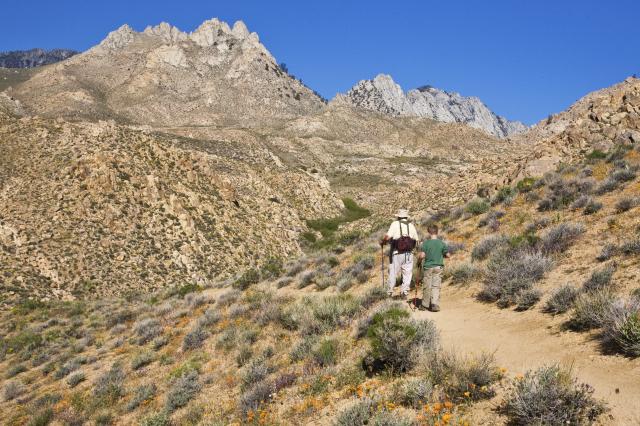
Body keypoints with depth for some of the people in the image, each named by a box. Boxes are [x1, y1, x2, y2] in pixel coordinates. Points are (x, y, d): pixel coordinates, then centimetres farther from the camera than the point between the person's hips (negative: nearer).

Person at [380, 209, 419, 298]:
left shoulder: (395, 224, -5)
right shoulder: (411, 225, 6)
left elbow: (388, 237, -16)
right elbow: (416, 240, 11)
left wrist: (382, 242, 3)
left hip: (397, 253, -2)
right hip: (409, 254, 2)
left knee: (393, 273, 9)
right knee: (407, 273, 9)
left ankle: (390, 291, 16)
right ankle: (405, 291, 6)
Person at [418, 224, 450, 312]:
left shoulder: (426, 243, -9)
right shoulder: (442, 243, -2)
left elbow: (422, 255, -15)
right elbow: (448, 255, 2)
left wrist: (419, 257, 6)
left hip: (428, 267, -1)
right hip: (438, 267, 1)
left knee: (427, 286, 8)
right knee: (436, 286, 3)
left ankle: (425, 305, 19)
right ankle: (435, 304, -8)